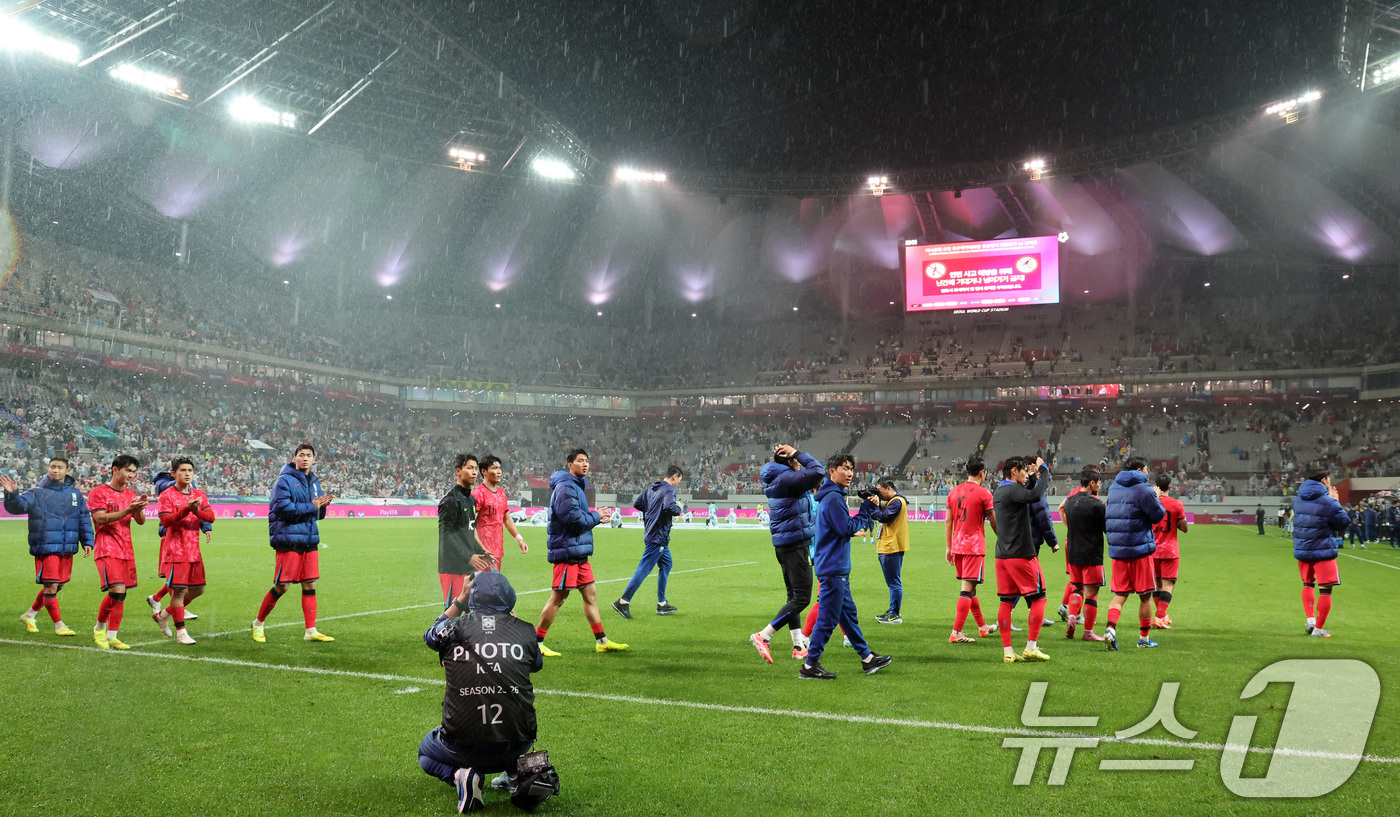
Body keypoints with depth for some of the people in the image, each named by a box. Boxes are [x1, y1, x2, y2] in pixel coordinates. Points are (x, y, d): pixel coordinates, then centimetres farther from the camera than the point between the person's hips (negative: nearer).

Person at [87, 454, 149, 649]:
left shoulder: (131, 494, 15)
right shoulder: (99, 493, -3)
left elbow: (141, 521, 11)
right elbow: (101, 519, -14)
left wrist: (139, 509, -10)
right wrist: (127, 510, -23)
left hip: (126, 550, 6)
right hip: (107, 550, -6)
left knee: (121, 595, 5)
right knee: (117, 591, -16)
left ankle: (112, 637, 11)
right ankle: (99, 628, 8)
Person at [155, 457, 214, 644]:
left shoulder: (199, 495, 12)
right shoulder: (167, 495, -4)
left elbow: (211, 517, 0)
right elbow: (165, 520, -16)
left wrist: (197, 511, -20)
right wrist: (186, 509, -26)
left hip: (194, 549, 6)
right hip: (176, 549, -6)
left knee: (198, 589, 11)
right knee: (179, 590, -7)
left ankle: (164, 615, 29)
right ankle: (180, 633, 0)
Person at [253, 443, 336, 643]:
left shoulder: (314, 482, 15)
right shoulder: (284, 480, -7)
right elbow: (282, 507, -18)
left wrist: (323, 505, -2)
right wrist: (311, 507, -16)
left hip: (310, 540, 7)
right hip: (288, 540, -7)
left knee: (310, 585, 5)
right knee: (281, 586, -2)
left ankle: (310, 630, 9)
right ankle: (259, 623, 18)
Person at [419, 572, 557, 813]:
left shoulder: (454, 628, -4)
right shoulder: (523, 631, -2)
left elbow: (430, 635, 22)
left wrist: (458, 601, 30)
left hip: (463, 746, -1)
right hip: (516, 745, 2)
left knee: (425, 753, 32)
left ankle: (461, 775, 0)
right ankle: (516, 774, 14)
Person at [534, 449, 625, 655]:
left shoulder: (577, 486, 19)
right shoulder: (565, 487, -14)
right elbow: (572, 516, -23)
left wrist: (596, 517, 6)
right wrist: (595, 517, -9)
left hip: (578, 553, 11)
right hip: (567, 551, -11)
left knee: (590, 594, 13)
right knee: (558, 598, -4)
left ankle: (601, 640, 21)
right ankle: (536, 642, 5)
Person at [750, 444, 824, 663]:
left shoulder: (775, 480, 11)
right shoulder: (786, 479, -17)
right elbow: (819, 471, -23)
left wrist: (794, 455, 11)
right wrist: (796, 453, -13)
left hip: (784, 545, 10)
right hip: (796, 544, -10)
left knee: (794, 596, 16)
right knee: (802, 598, -6)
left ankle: (799, 647, 23)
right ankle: (763, 636, -9)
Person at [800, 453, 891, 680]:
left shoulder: (833, 496, 17)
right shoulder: (832, 498, -16)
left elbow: (844, 529, 16)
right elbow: (848, 528, -20)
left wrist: (866, 509, 6)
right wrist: (866, 510, -10)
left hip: (837, 569, 11)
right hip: (832, 568, -11)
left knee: (848, 614, 17)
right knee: (828, 619, -6)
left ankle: (867, 658, 27)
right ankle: (810, 666, 0)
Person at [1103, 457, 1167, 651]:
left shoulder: (1113, 488, 11)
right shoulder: (1143, 489, -11)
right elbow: (1158, 516, -6)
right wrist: (1156, 497, 10)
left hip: (1116, 550, 5)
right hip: (1140, 549, -5)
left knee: (1119, 595, 7)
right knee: (1145, 595, 9)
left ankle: (1111, 628, -15)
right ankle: (1144, 638, 17)